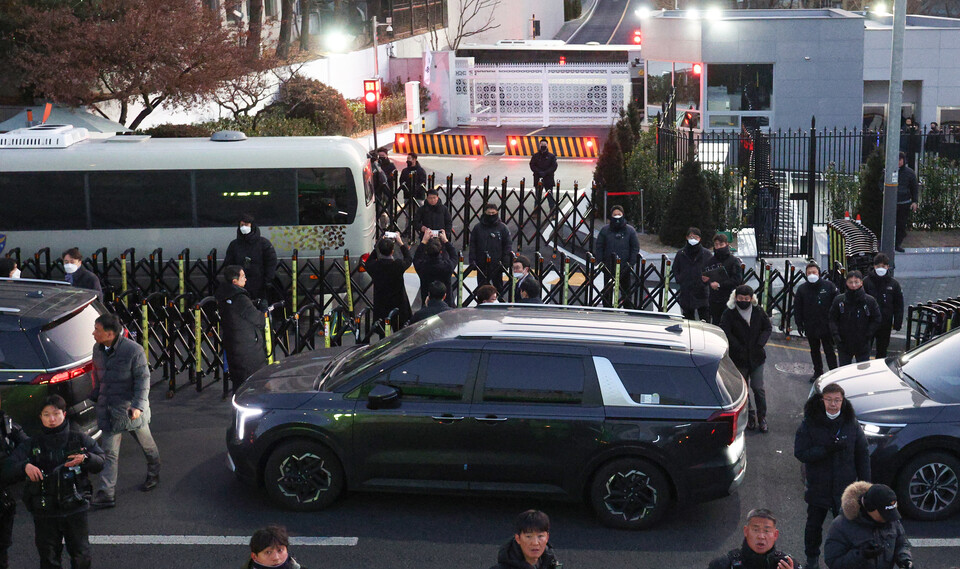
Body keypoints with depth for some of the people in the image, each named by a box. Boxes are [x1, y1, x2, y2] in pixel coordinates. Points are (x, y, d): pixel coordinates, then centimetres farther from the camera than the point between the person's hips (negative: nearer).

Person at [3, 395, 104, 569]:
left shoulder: (79, 439, 2)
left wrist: (85, 458, -21)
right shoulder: (33, 445, 3)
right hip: (45, 513, 1)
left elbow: (100, 463, 0)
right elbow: (7, 470, -2)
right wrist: (25, 467, -22)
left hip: (75, 509, -1)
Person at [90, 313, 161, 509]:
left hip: (130, 409, -5)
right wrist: (95, 396, 22)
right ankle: (106, 494, -2)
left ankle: (153, 476, 40)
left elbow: (143, 379, -17)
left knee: (146, 445, 15)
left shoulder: (133, 350, -18)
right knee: (109, 452, 0)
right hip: (107, 410, 5)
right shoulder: (98, 349, 3)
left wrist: (138, 405, -26)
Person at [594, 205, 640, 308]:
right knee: (607, 292, 6)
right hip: (608, 267, 1)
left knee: (626, 290, 4)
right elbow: (598, 247, 7)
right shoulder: (605, 230, 5)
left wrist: (631, 263, -5)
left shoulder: (630, 230, 3)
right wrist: (600, 262, -3)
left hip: (624, 268, -1)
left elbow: (635, 248, 4)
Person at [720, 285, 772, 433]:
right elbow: (725, 332, -15)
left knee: (758, 388, -1)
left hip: (756, 357, 1)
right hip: (739, 358, -1)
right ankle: (750, 415, 21)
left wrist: (759, 344, -9)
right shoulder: (729, 314, -7)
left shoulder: (758, 312, 2)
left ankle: (762, 417, 11)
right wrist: (739, 348, -19)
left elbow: (768, 328, 5)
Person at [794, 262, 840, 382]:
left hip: (826, 326, -3)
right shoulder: (802, 289, 1)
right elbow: (797, 308, 5)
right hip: (810, 326, 3)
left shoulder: (828, 286, -5)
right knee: (814, 351, 14)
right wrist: (799, 324, 0)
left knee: (829, 350, 1)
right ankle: (818, 372, 26)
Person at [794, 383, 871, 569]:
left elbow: (862, 455, 2)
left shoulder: (851, 423, -5)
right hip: (817, 487, -1)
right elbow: (800, 453, -16)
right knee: (814, 524, 15)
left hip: (844, 486, 1)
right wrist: (826, 449, -28)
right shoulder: (809, 423, -11)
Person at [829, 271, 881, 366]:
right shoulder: (839, 300, -6)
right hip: (844, 345, 1)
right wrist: (835, 335, -12)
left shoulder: (870, 301, -7)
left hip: (863, 346, -1)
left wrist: (868, 335, -9)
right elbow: (833, 319, 1)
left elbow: (876, 320, 0)